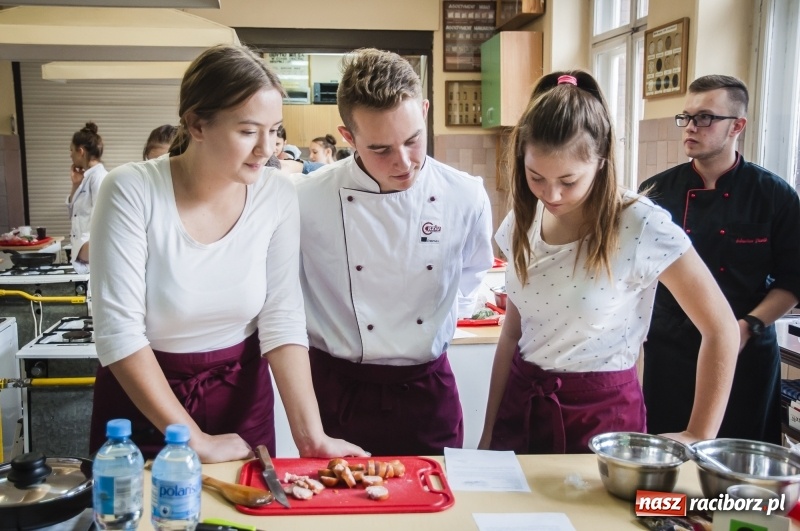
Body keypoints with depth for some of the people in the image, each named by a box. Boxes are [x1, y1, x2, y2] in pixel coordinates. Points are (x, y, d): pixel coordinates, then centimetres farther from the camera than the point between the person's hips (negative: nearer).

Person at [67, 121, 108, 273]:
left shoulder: (99, 176, -12)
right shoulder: (88, 177, 17)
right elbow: (73, 213, 23)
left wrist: (88, 244, -23)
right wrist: (75, 185, 12)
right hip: (84, 255, 10)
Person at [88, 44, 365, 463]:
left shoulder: (276, 196, -11)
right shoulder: (132, 192, -20)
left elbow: (282, 318, -11)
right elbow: (119, 331, -21)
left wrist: (310, 435, -19)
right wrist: (196, 441, -21)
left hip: (242, 395, 3)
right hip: (142, 398, -2)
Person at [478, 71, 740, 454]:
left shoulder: (641, 227, -18)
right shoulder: (522, 222, -2)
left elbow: (720, 330, -9)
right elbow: (512, 333, 6)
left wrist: (698, 437, -6)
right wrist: (488, 433, 9)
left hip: (601, 412, -4)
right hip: (521, 405, 5)